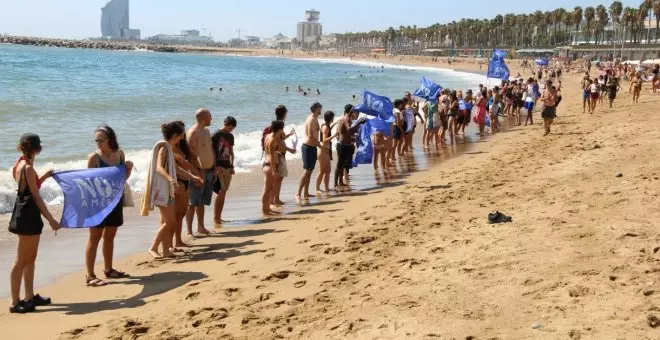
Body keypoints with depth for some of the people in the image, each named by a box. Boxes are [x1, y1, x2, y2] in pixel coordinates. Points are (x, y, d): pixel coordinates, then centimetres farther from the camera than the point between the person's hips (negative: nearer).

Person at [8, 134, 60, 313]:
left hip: (23, 213, 10)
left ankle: (30, 296, 25)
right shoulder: (28, 168, -17)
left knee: (30, 258, 17)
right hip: (28, 215, -10)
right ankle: (15, 302, 3)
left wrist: (44, 177, 27)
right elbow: (36, 197, -18)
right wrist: (51, 219, -16)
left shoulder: (18, 165, 9)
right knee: (21, 261, -3)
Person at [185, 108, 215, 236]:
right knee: (193, 202, -8)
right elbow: (192, 153, -20)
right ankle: (189, 231, -7)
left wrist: (214, 169, 16)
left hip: (209, 171, 9)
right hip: (198, 171, -9)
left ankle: (201, 227, 25)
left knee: (202, 201, 16)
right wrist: (199, 171, -24)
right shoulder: (193, 132, -13)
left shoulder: (207, 131, 15)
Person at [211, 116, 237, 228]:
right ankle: (215, 218, -9)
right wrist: (216, 167, -17)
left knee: (223, 193, 6)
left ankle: (219, 217, 11)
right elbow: (211, 152, -11)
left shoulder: (230, 136, 14)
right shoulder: (216, 135, -7)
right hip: (218, 167, -7)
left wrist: (232, 166, 11)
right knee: (221, 192, -13)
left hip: (227, 167, 7)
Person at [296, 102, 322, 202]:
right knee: (307, 170, -13)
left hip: (310, 146, 10)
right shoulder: (312, 119, -14)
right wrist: (319, 145, -20)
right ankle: (298, 193, -16)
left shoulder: (313, 118, 16)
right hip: (309, 147, -10)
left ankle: (306, 193, 17)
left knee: (309, 171, 12)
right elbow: (311, 135, -23)